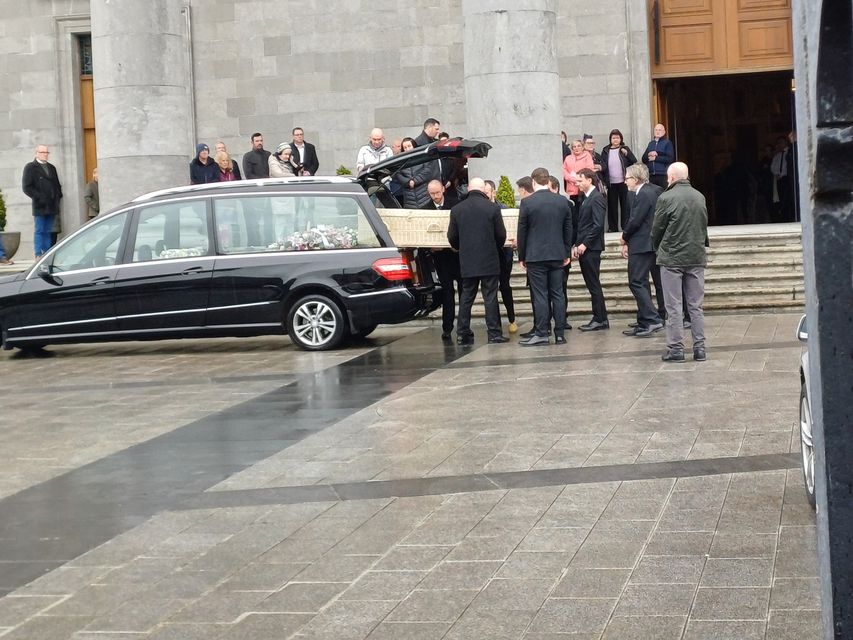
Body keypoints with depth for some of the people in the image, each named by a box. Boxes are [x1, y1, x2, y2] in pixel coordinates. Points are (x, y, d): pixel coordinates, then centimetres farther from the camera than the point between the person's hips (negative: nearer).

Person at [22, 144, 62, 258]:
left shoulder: (51, 168, 21)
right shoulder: (30, 167, 3)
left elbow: (57, 185, 26)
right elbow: (26, 187, -5)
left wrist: (58, 197, 8)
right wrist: (39, 197, -14)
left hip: (51, 205, 5)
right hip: (39, 206, -5)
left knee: (48, 232, 5)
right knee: (39, 231, -6)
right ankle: (38, 255, -6)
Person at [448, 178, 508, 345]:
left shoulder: (456, 209, 1)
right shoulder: (492, 208, -6)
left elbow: (452, 237, 5)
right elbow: (501, 235, -2)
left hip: (467, 262, 3)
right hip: (489, 261, -3)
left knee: (466, 298, 9)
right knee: (490, 297, 0)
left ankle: (463, 334, 8)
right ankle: (494, 333, -1)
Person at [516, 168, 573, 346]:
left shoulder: (527, 203, -8)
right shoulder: (563, 201, 4)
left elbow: (522, 231, -4)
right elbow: (568, 230, 10)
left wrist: (522, 256, 5)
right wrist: (567, 253, 18)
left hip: (535, 256, -4)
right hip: (557, 255, 4)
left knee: (540, 295, -2)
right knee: (558, 294, 6)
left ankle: (542, 333, -3)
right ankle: (560, 333, 7)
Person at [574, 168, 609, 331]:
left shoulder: (597, 199, -11)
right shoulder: (587, 199, 18)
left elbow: (598, 225, -19)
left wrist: (584, 244, -17)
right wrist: (577, 245, 12)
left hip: (591, 248, -9)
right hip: (584, 248, 9)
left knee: (594, 284, -5)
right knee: (592, 285, 10)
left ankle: (600, 320, -1)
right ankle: (600, 318, 13)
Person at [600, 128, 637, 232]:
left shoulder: (624, 149, 5)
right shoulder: (606, 151, 7)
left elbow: (634, 162, -1)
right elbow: (603, 166, 6)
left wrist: (626, 154, -14)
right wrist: (601, 168, -16)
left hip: (623, 182, -1)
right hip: (611, 183, 1)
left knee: (625, 204, 2)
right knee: (612, 206, 5)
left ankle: (626, 226, 7)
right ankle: (613, 227, 11)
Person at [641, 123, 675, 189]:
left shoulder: (667, 143, 2)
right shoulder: (651, 143, 18)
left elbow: (670, 159, -9)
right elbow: (644, 159, 13)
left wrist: (656, 158, -9)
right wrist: (649, 155, -8)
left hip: (663, 175, -5)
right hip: (651, 175, 5)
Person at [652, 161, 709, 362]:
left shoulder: (666, 198, -12)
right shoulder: (700, 197, 4)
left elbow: (657, 228, -5)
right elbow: (704, 225, 11)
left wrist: (658, 248, 13)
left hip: (672, 257, -4)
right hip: (696, 257, 4)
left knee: (673, 306, 1)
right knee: (696, 305, 9)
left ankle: (676, 348, 1)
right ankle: (699, 347, 9)